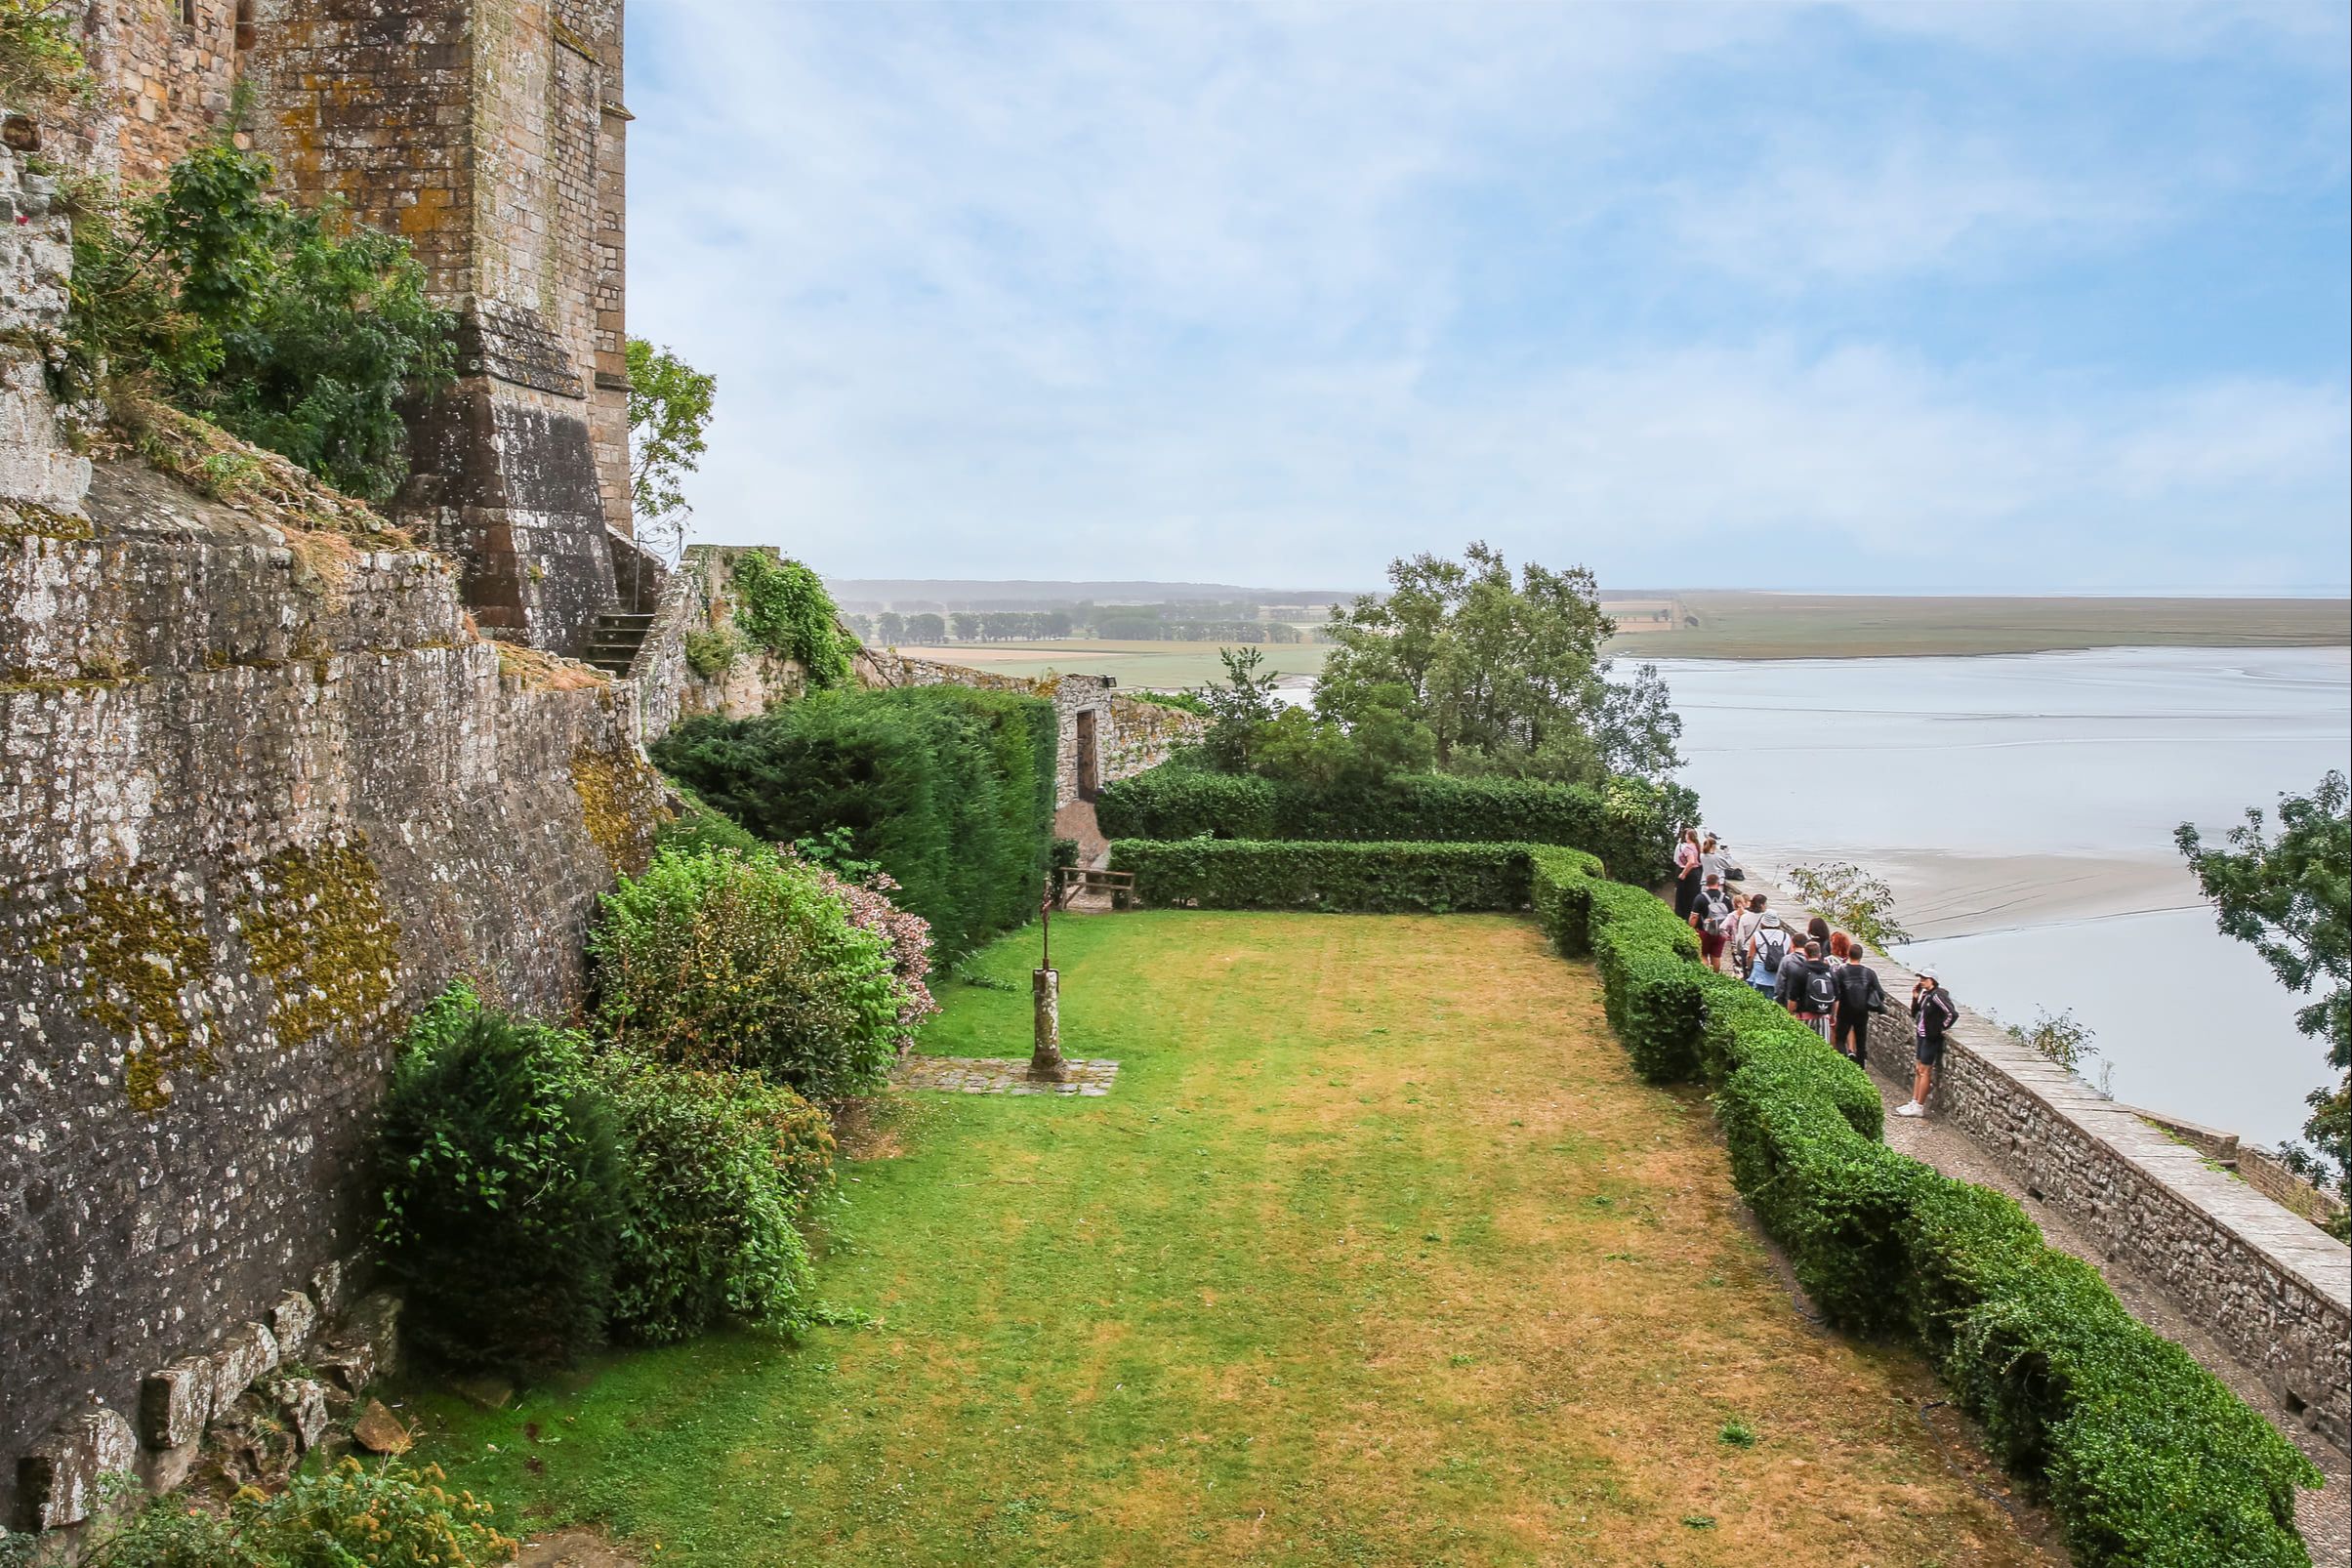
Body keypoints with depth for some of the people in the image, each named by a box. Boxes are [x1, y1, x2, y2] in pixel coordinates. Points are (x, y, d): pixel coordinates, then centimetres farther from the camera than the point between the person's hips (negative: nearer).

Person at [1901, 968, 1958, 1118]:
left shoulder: (1937, 996, -19)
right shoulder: (1925, 994, 7)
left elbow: (1953, 1013, -26)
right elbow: (1915, 1013, 13)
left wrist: (1941, 1029, -15)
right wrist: (1915, 997, -1)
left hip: (1931, 1038, -9)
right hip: (1922, 1036, 9)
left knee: (1925, 1071, -3)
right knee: (1919, 1069, 14)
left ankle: (1919, 1107, 4)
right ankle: (1914, 1103, 22)